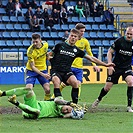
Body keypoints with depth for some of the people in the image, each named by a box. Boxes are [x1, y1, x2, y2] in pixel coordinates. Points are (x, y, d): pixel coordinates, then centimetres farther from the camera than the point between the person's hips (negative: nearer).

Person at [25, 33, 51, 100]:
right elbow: (32, 67, -25)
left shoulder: (45, 44, -11)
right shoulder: (30, 51, -25)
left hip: (43, 69, 4)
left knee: (47, 90, -8)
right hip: (31, 70, -4)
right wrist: (42, 74, -34)